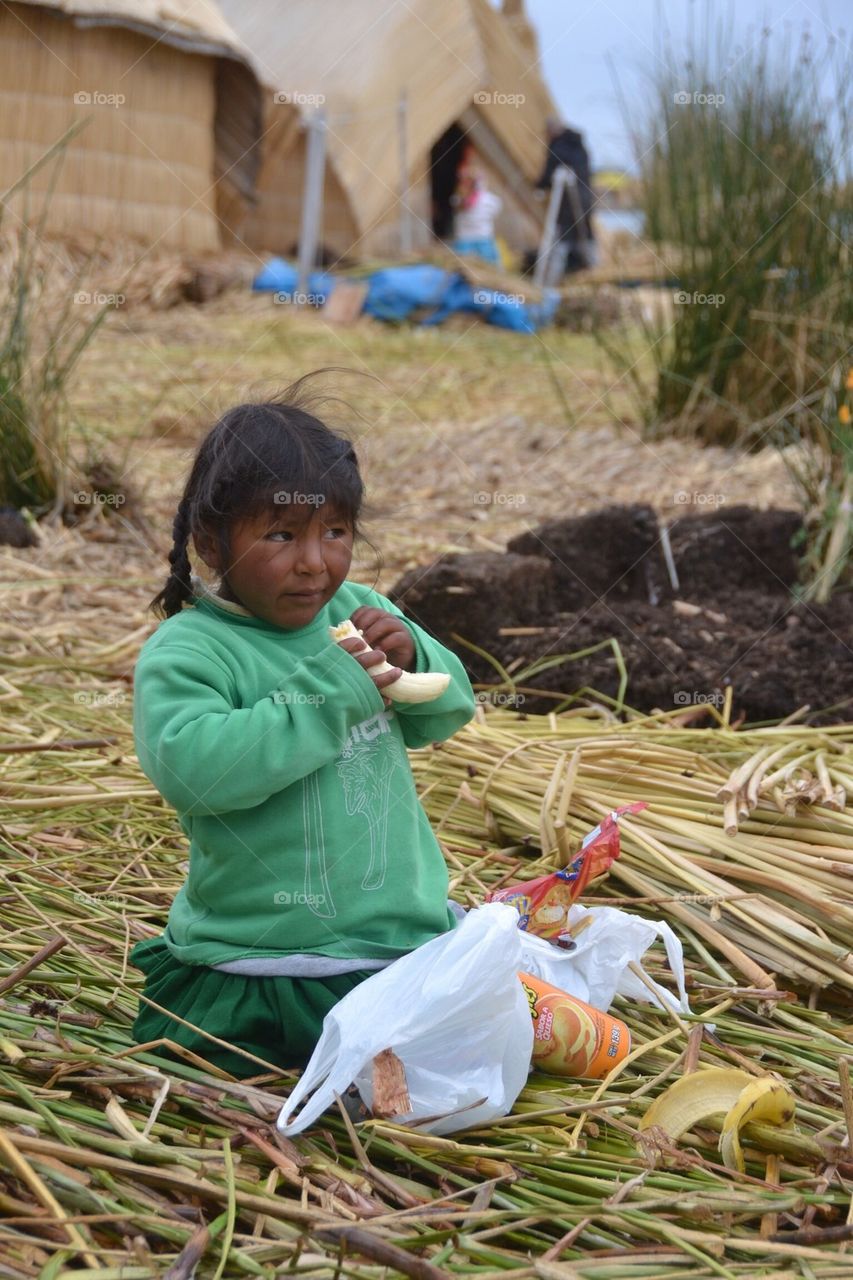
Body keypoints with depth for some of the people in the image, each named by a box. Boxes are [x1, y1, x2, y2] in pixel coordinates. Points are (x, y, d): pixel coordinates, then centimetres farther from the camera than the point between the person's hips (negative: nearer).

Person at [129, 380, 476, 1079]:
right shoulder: (184, 652, -14)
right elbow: (189, 769, -31)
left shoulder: (359, 612, 6)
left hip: (409, 926, 7)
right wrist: (323, 696, -29)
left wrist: (412, 656, -11)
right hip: (269, 962, -6)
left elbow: (447, 713, 12)